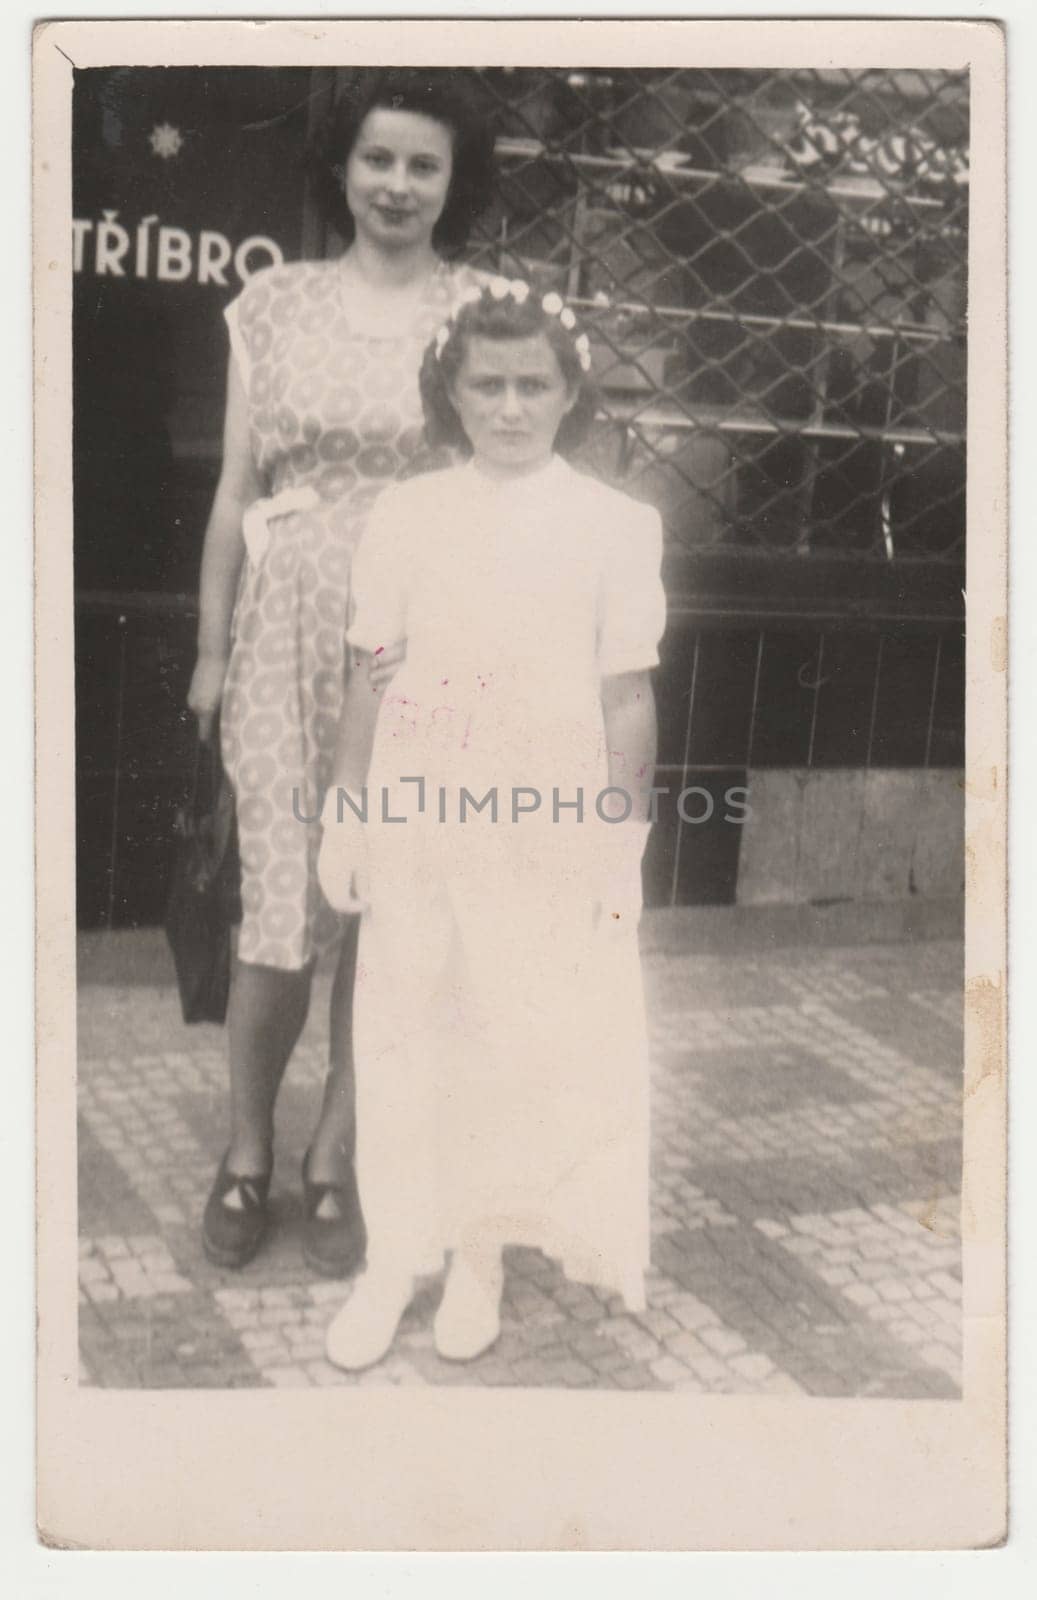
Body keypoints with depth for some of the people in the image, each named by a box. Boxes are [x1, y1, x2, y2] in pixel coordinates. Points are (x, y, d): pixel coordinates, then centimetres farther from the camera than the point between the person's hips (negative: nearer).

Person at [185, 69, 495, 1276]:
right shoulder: (274, 304, 5)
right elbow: (236, 491, 7)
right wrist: (213, 648, 6)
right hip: (292, 624, 0)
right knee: (281, 903, -2)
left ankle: (334, 1156, 21)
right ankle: (246, 1151, 18)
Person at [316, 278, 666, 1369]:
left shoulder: (617, 525, -2)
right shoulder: (406, 514, 3)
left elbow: (627, 699, -1)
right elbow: (370, 676, 5)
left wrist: (622, 847, -2)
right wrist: (342, 818, 5)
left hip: (549, 828, -1)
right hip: (414, 817, 2)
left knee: (526, 1041, 6)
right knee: (401, 1031, 7)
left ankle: (481, 1254, 26)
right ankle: (392, 1259, 22)